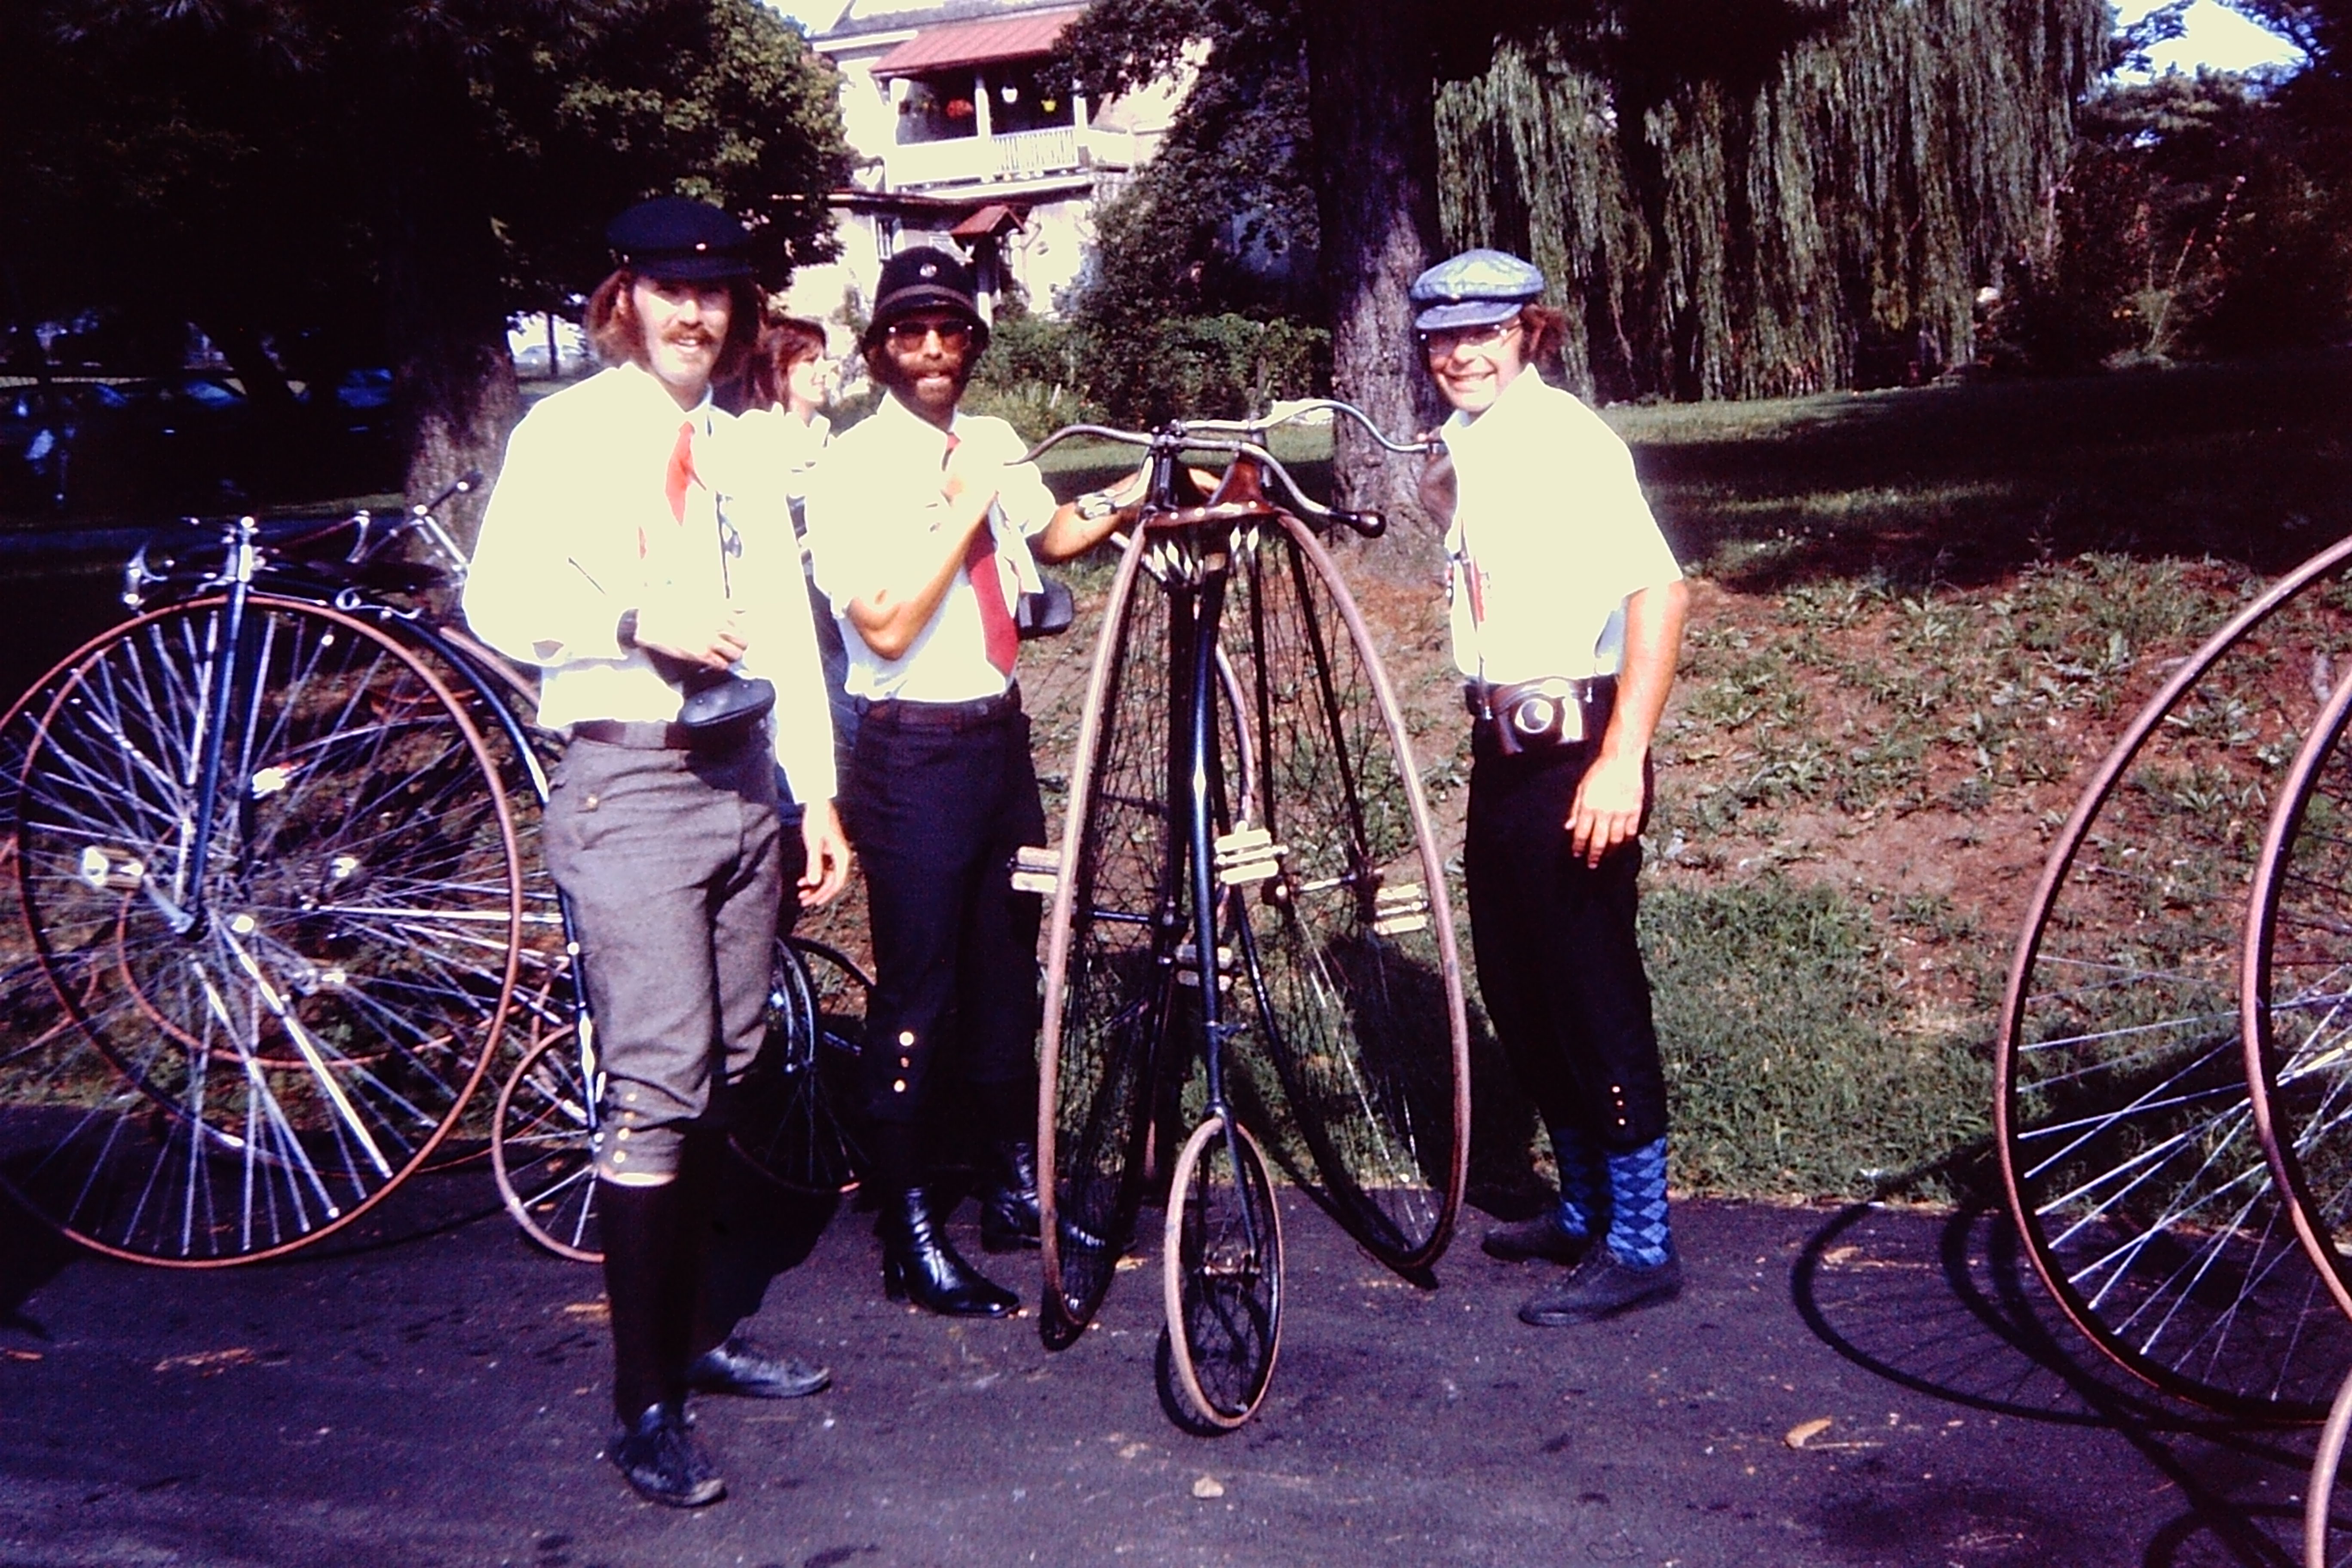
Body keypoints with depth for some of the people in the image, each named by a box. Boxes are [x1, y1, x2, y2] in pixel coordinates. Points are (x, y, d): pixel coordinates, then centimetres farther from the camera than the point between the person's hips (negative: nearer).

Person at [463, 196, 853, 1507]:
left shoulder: (743, 449, 16)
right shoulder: (568, 430, 0)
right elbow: (497, 603, -7)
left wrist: (819, 795, 11)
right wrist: (638, 621, -21)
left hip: (743, 779, 6)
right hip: (629, 780, -6)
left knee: (722, 1077, 11)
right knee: (657, 1088, -10)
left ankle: (697, 1332, 26)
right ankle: (645, 1403, -1)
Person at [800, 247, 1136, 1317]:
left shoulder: (993, 447, 7)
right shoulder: (851, 472, -12)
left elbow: (1053, 536, 25)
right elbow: (887, 627, -19)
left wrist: (1130, 498, 8)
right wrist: (963, 512, -18)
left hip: (1001, 735, 7)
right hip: (913, 753, -7)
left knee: (1010, 973, 16)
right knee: (918, 996, 0)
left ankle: (1016, 1188, 32)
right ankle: (911, 1239, 12)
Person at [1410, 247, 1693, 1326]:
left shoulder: (1563, 437, -13)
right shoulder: (1456, 457, 13)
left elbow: (1660, 593, -21)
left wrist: (1622, 759, -26)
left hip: (1574, 751, -9)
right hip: (1503, 749, 9)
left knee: (1594, 996, -1)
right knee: (1520, 997, 15)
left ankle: (1640, 1248, 12)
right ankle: (1583, 1214, 32)